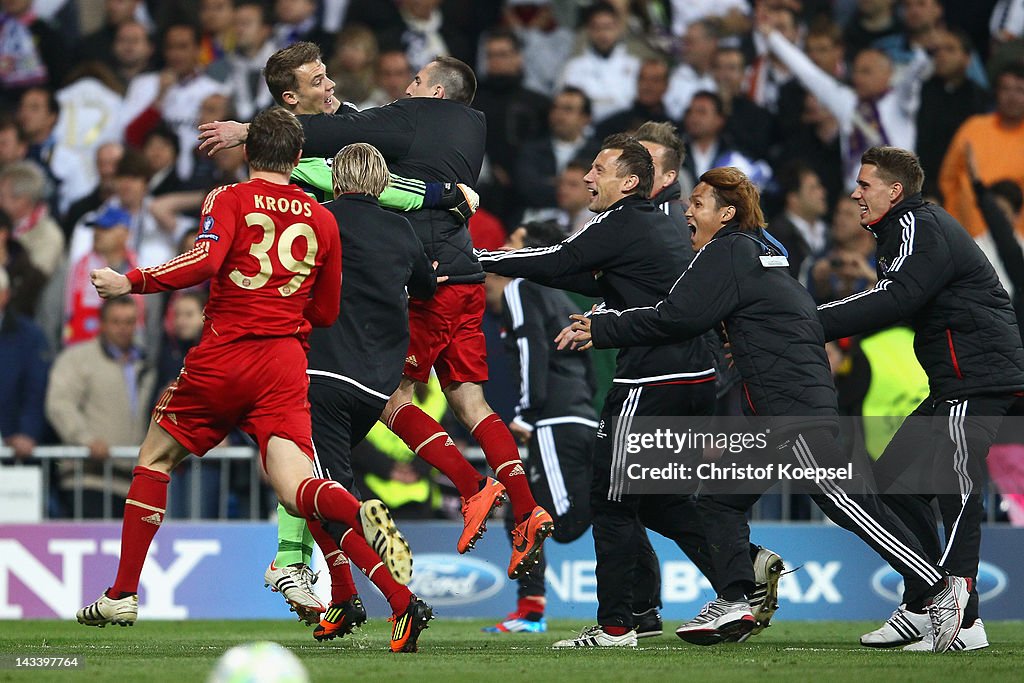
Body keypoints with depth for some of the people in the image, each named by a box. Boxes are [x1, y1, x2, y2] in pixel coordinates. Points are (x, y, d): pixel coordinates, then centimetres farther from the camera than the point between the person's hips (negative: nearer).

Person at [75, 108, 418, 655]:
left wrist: (131, 282, -10)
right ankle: (360, 515, -43)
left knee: (154, 460, 17)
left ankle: (123, 595, 17)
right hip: (285, 364, 2)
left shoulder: (229, 200, 1)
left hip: (223, 355, -2)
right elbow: (326, 313, 19)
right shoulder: (321, 220, 13)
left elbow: (205, 261, -18)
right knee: (295, 489, -8)